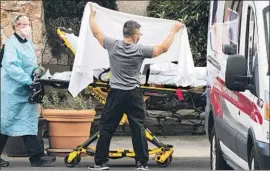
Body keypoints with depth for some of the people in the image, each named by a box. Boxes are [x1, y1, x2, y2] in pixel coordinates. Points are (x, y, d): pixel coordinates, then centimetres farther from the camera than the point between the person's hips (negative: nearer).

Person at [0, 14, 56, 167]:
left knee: (28, 123, 6)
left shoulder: (28, 44, 13)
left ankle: (37, 157, 5)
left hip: (26, 91, 9)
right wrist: (29, 80, -28)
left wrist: (38, 71, 1)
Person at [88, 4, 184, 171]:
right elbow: (163, 48, -2)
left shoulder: (112, 45, -3)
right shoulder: (140, 50, -8)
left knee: (107, 128, 6)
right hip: (134, 95, -1)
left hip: (116, 94, 1)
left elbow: (96, 32, 11)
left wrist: (91, 15, 27)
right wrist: (174, 30, 10)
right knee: (138, 129, 4)